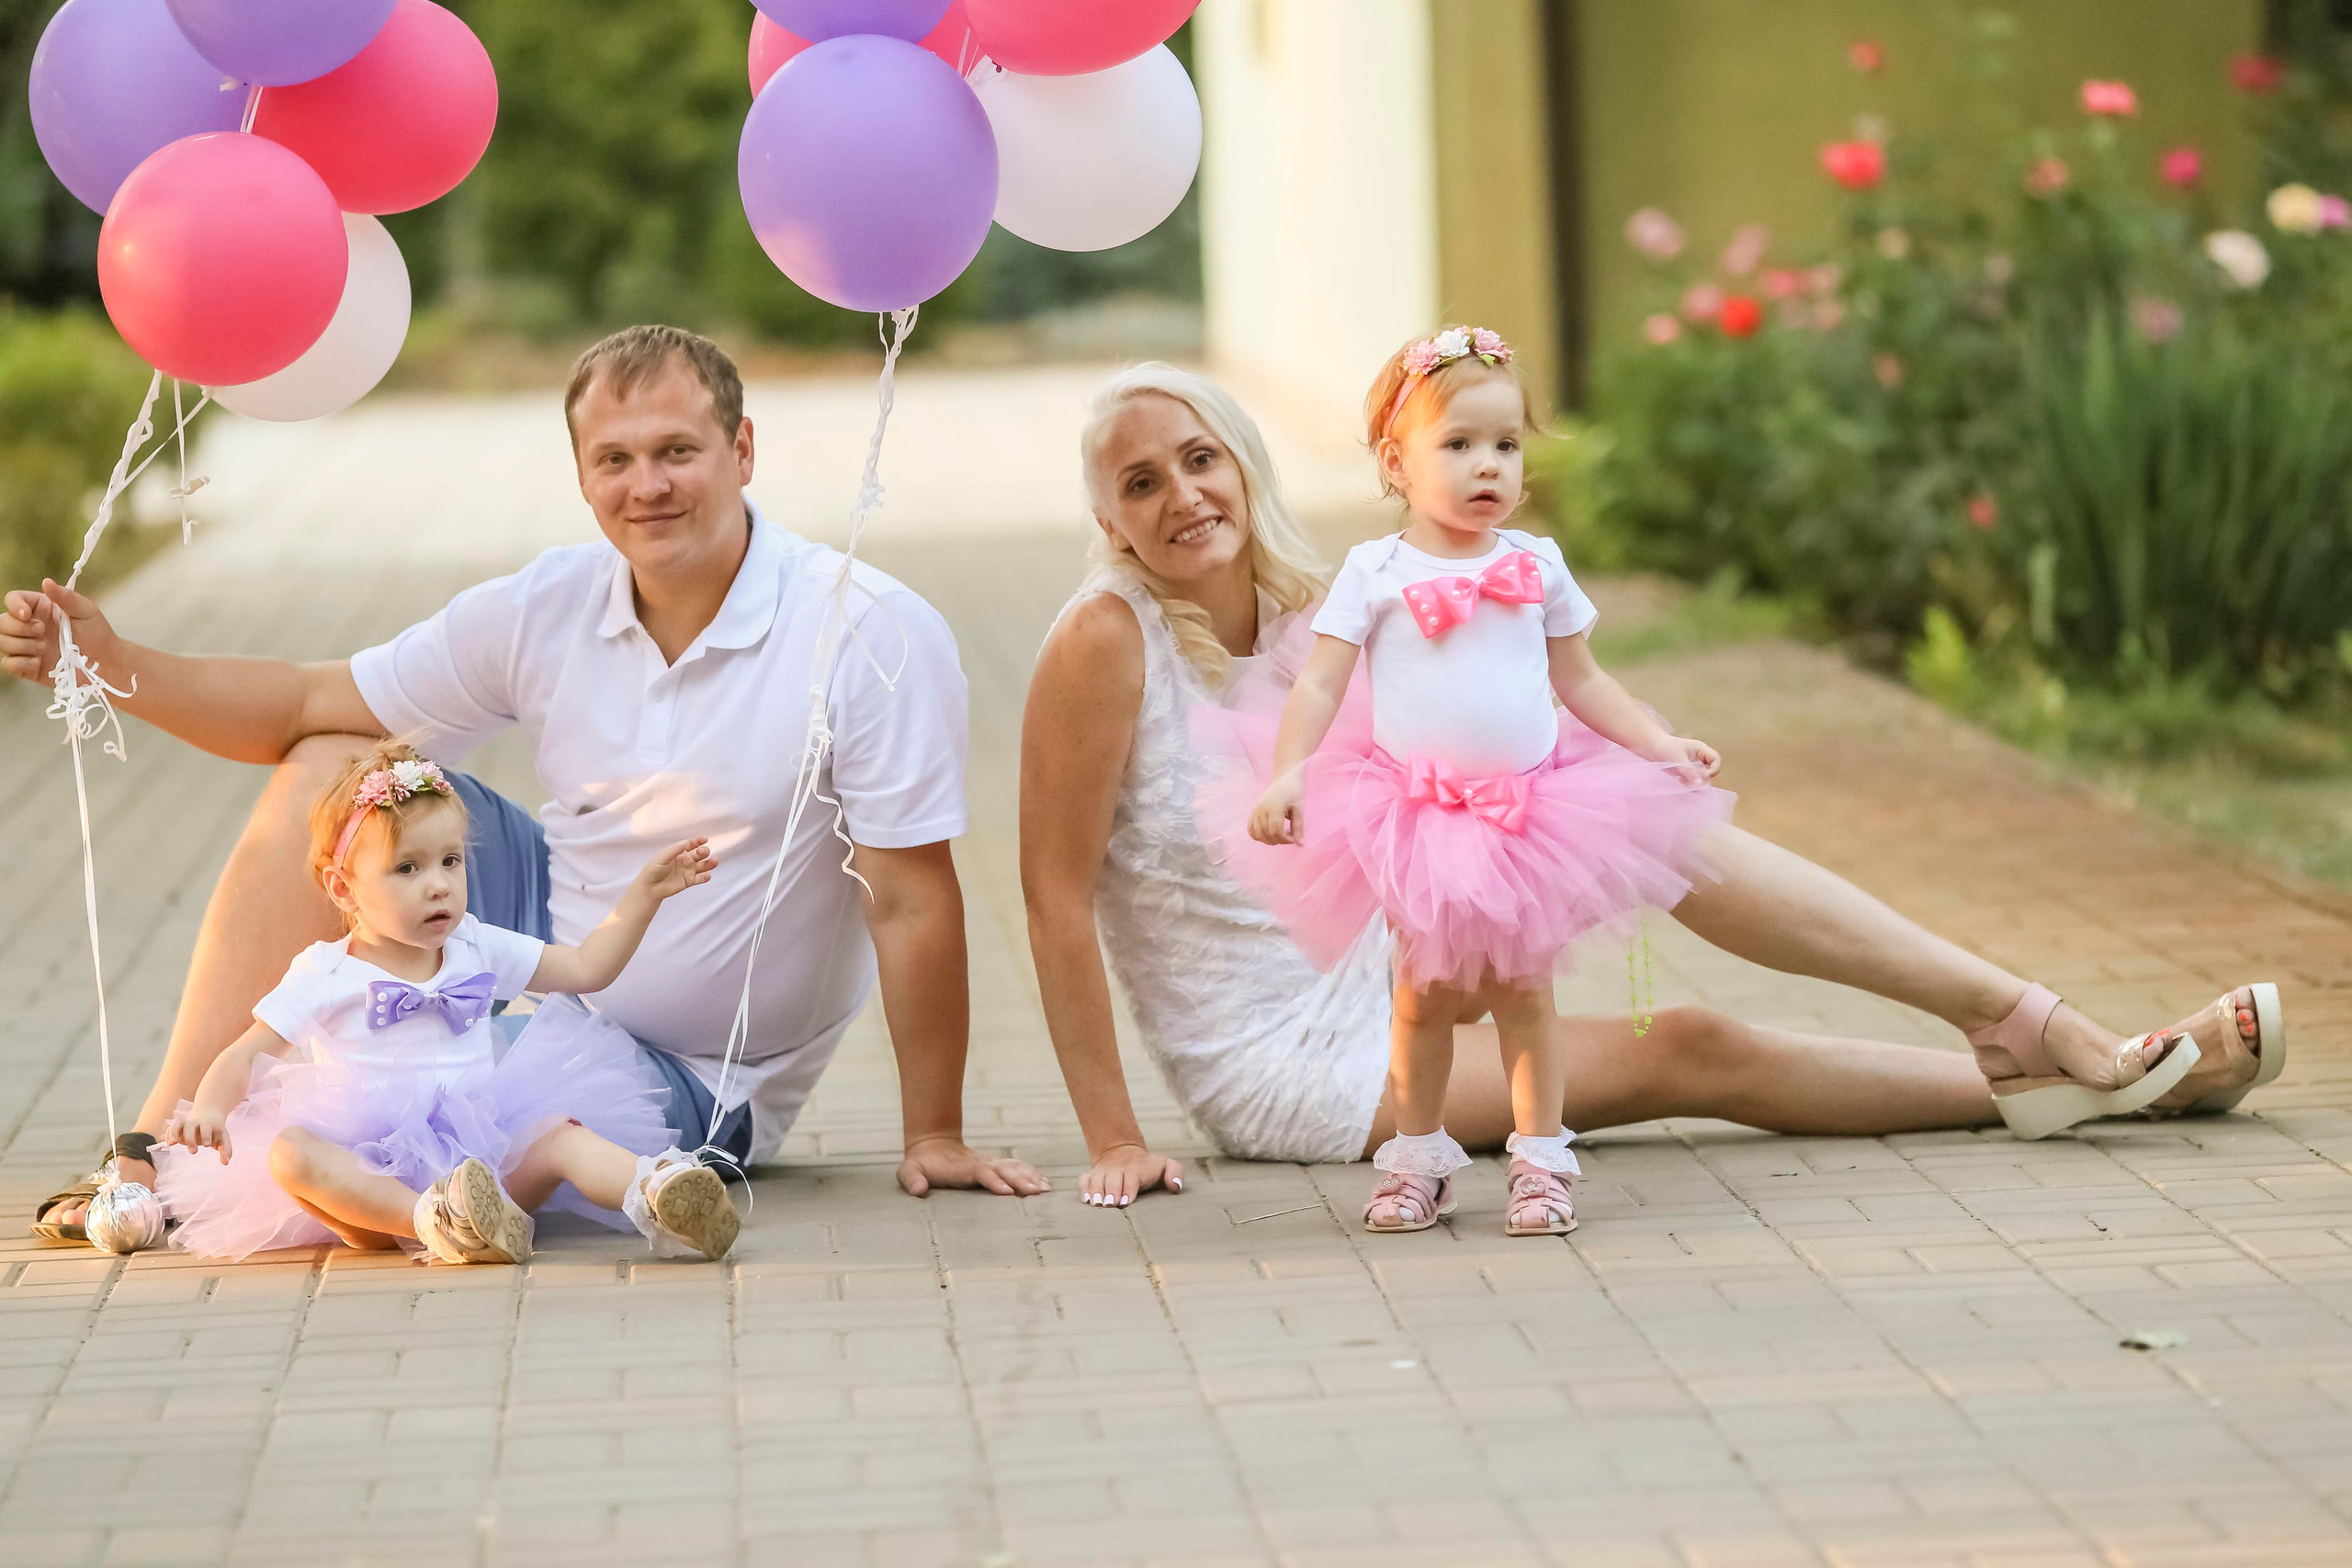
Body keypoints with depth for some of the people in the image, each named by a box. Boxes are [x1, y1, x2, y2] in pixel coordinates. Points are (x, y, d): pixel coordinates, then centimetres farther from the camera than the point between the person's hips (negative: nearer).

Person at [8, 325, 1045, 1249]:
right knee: (333, 775, -7)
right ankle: (163, 1147, -7)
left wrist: (935, 1138, -19)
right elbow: (313, 704, 0)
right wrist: (110, 664, -13)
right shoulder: (544, 609, -5)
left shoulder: (876, 637, -23)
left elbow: (913, 905, -22)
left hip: (693, 1079, -6)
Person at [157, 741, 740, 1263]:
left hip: (482, 1152, 3)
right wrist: (210, 1108, -21)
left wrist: (643, 893, 10)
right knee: (288, 1153, -33)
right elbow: (244, 1056, 0)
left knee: (562, 1134, -24)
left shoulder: (477, 948, 14)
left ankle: (655, 1192, -53)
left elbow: (588, 967, 19)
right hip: (370, 1172, -3)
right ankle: (432, 1220, -55)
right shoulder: (325, 977, 3)